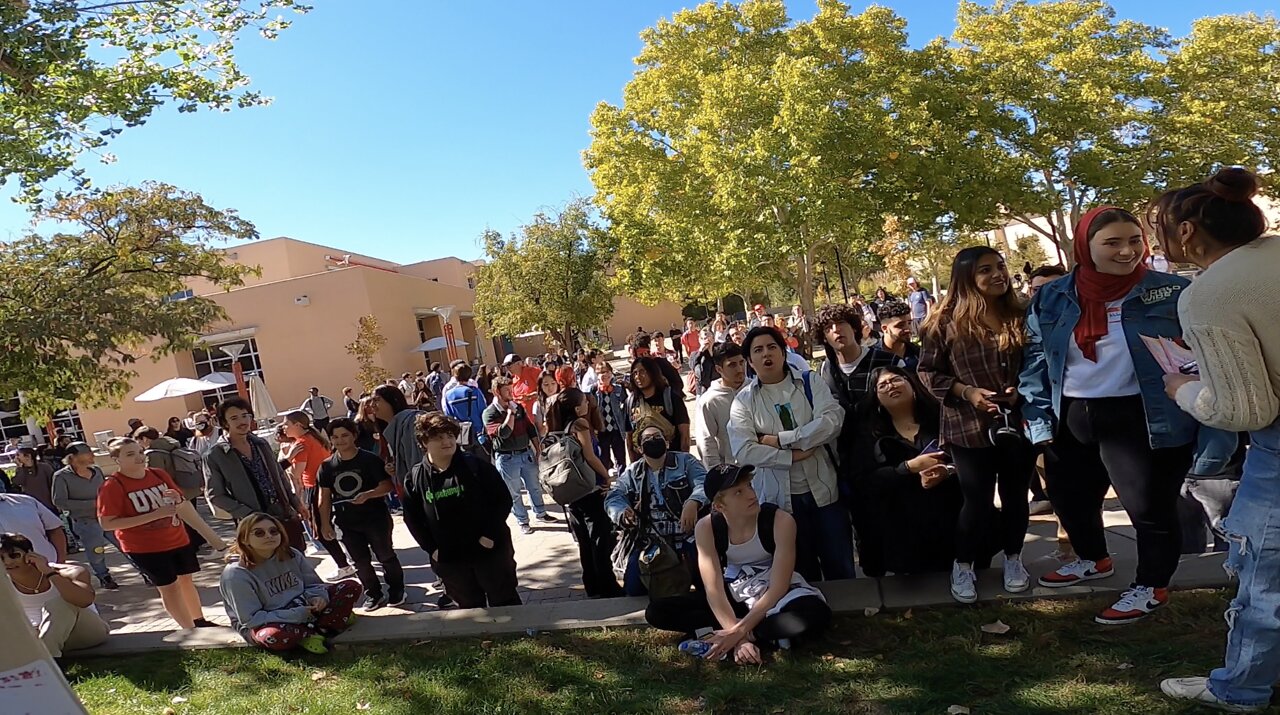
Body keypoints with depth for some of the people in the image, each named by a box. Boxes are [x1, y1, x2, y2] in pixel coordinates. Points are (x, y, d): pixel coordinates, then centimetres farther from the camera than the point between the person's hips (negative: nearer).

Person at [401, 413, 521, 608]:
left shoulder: (476, 466, -11)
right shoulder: (415, 479, -3)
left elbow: (503, 499, -8)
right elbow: (412, 518, 5)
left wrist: (490, 535, -15)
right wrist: (431, 548, -2)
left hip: (491, 550, -2)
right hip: (449, 559, 3)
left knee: (505, 602, 11)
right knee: (470, 607, 18)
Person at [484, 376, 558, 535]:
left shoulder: (518, 407, 4)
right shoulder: (489, 413, -12)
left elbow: (531, 429, 9)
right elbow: (503, 433, -26)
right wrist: (510, 412, -19)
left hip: (526, 453, 5)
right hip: (507, 458, -5)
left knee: (535, 487, 16)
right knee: (514, 493, 8)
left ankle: (540, 513, 34)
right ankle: (523, 522, 23)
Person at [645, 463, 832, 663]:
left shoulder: (781, 521, -23)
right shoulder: (706, 527, -17)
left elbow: (778, 587, -25)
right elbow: (714, 589, -21)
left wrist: (739, 631, -32)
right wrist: (739, 637, -33)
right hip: (733, 597, 3)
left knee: (816, 614, -37)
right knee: (656, 611, -16)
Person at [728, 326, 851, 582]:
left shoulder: (810, 384, 1)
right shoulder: (744, 400, -1)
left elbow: (831, 422, -16)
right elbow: (743, 450, -14)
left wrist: (780, 440, -17)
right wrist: (792, 456, -17)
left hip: (824, 491, 1)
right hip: (781, 498, 0)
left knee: (841, 570, 12)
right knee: (802, 574, 14)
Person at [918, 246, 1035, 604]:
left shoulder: (1020, 316, 1)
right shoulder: (946, 323, -8)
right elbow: (928, 371, -3)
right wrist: (966, 392, -15)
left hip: (1018, 421, 3)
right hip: (970, 426, -3)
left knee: (1015, 494, 14)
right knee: (978, 500, 1)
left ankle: (1013, 559, 36)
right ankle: (963, 565, 23)